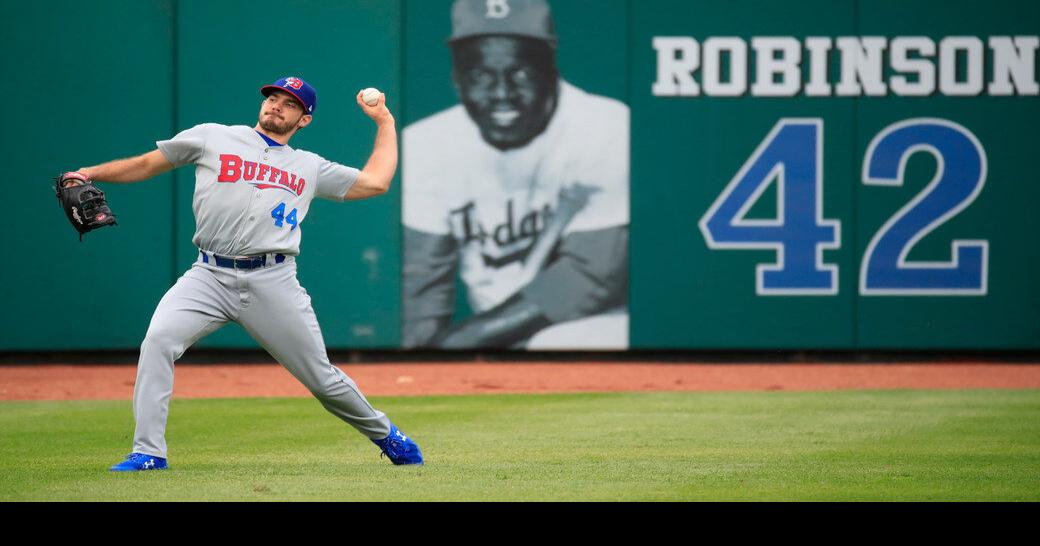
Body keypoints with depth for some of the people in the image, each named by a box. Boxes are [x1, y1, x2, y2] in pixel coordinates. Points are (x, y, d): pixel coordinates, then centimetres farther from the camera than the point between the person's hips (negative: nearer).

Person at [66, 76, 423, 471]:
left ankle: (385, 435, 29)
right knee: (158, 340, -26)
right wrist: (90, 173, 5)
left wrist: (385, 121, 23)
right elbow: (147, 164, 16)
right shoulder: (211, 138, 14)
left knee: (321, 378, 3)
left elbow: (375, 182, 19)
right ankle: (149, 453, -21)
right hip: (209, 276, -1)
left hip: (273, 282, 1)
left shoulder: (310, 167, 19)